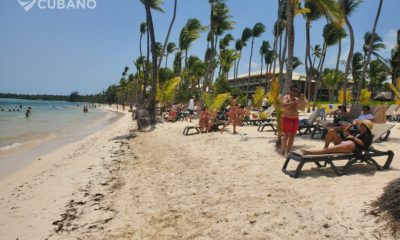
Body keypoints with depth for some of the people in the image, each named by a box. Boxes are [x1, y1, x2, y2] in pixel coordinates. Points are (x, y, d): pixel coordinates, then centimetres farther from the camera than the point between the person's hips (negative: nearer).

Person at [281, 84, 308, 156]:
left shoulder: (297, 99, 13)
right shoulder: (286, 97, -4)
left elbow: (302, 107, 7)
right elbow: (284, 105, -23)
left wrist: (303, 100, -8)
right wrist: (295, 102, -28)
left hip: (295, 119, 6)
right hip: (287, 119, -6)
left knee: (292, 136, 6)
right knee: (286, 136, -7)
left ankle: (288, 152, 14)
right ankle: (282, 152, -4)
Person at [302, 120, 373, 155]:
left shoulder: (368, 135, 10)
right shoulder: (358, 132, 33)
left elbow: (362, 143, -9)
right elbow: (345, 131, 37)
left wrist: (353, 138, -8)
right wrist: (353, 124, 26)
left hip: (353, 147, -9)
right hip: (343, 142, 9)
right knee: (331, 131, -2)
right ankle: (324, 148, -15)